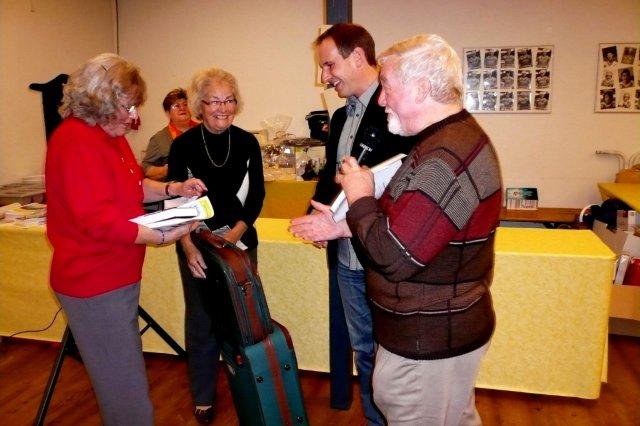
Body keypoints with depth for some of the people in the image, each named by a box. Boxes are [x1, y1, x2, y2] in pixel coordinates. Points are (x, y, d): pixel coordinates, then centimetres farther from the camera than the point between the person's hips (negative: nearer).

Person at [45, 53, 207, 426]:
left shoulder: (110, 135, 12)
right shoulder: (76, 141, -21)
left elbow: (134, 186, 21)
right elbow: (99, 220, -27)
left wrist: (171, 189, 5)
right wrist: (162, 237, -26)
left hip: (117, 276, 11)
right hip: (96, 284, -11)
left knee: (125, 375, 24)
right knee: (127, 392, 1)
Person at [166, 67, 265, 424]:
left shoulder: (247, 143, -2)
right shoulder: (183, 145, -7)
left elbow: (256, 197, -1)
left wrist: (234, 235, -16)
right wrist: (188, 246, -22)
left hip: (240, 241, 2)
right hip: (197, 244, -1)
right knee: (202, 319, 7)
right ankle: (203, 397, 25)